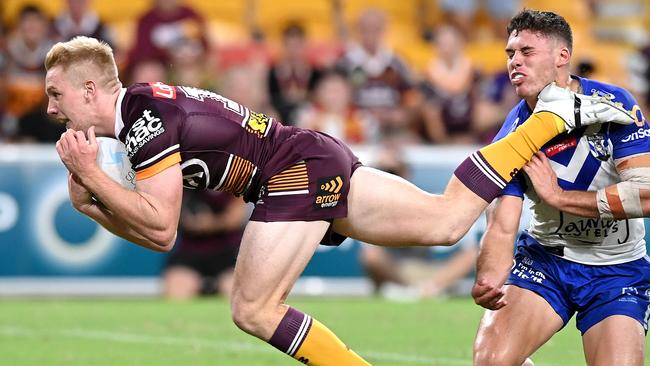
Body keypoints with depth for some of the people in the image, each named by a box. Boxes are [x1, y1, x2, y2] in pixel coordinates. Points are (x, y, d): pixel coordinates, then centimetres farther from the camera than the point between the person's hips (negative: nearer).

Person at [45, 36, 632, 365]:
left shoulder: (147, 118, -17)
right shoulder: (139, 111, 12)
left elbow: (161, 227, -21)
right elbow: (155, 234, 16)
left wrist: (92, 176, -19)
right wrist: (93, 203, 3)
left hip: (300, 168, -9)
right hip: (319, 162, 9)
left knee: (253, 309, -11)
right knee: (448, 218, 13)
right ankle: (554, 115, 17)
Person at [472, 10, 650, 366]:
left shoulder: (613, 104, -17)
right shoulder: (513, 135, -11)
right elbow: (501, 227, -16)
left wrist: (558, 196, -24)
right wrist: (488, 283, -38)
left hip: (617, 269, -2)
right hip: (544, 258, 2)